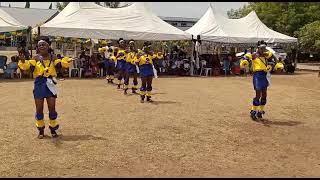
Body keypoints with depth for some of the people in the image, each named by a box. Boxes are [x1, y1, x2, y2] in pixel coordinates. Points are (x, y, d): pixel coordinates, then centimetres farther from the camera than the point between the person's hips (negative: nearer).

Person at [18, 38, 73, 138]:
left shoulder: (52, 58, 5)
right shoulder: (36, 58, 1)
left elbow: (60, 64, -6)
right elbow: (27, 66, -10)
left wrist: (67, 61, -24)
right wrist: (23, 61, -30)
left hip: (50, 84, 0)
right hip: (39, 84, 0)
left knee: (52, 108, 4)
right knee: (39, 109, 6)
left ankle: (53, 129, 20)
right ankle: (41, 130, 21)